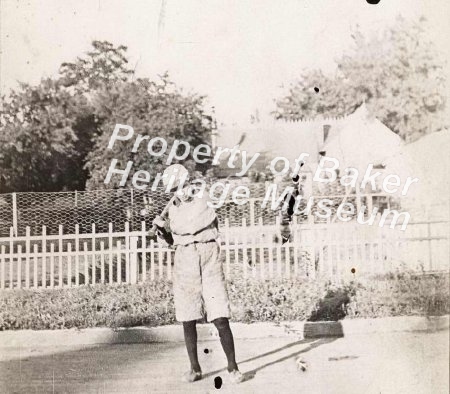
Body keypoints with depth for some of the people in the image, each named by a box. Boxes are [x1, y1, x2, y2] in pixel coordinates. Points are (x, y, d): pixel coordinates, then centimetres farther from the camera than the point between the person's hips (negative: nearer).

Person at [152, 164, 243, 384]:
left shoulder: (205, 200, -2)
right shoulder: (174, 207, 10)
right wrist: (162, 231, -2)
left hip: (209, 260, -4)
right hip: (184, 262, 4)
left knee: (221, 319, -8)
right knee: (187, 320, 7)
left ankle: (232, 368, 4)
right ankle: (194, 368, 20)